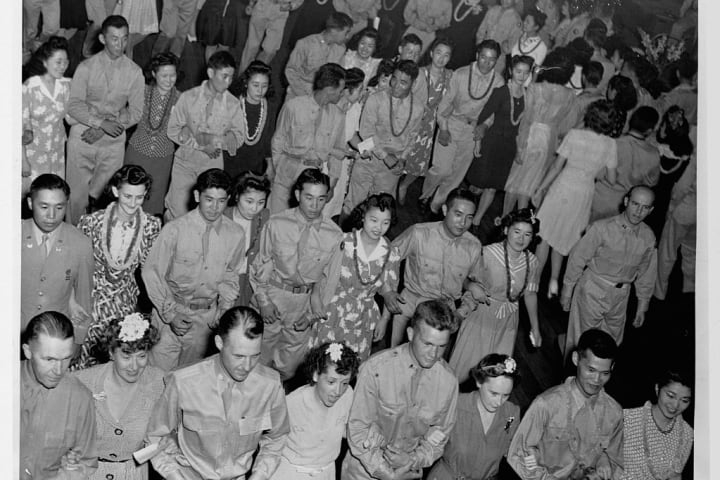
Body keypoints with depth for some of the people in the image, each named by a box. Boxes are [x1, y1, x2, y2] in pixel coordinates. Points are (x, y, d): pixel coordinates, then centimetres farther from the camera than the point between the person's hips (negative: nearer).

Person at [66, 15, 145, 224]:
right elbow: (73, 106, -5)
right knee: (77, 195, 0)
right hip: (82, 137, -1)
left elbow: (136, 112, 1)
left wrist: (101, 130, -10)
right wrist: (102, 123, -19)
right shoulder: (86, 68, -2)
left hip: (113, 142, 1)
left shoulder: (134, 72, 1)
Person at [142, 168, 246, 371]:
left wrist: (223, 312, 2)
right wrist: (170, 313, -12)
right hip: (172, 308, -2)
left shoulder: (235, 234, -5)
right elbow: (151, 272, -7)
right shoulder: (175, 230, -14)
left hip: (207, 316, 3)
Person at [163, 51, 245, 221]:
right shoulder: (189, 97, -5)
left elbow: (239, 137, 1)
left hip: (213, 163, 1)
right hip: (186, 160, -1)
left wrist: (216, 140, -18)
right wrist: (200, 145, -15)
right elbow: (173, 130, -4)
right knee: (177, 212, -1)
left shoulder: (233, 103, -3)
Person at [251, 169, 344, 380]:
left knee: (287, 369, 9)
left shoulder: (334, 235, -7)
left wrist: (313, 314, -5)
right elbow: (261, 264, 1)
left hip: (308, 302, 0)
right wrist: (264, 301, -7)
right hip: (272, 296, 0)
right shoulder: (276, 224, -7)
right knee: (259, 362, 8)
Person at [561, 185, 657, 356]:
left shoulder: (648, 237, -4)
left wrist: (642, 307, 14)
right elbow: (578, 259, -9)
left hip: (621, 295, 4)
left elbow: (646, 273, 9)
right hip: (593, 290, -4)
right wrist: (567, 291, -4)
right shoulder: (602, 228, -17)